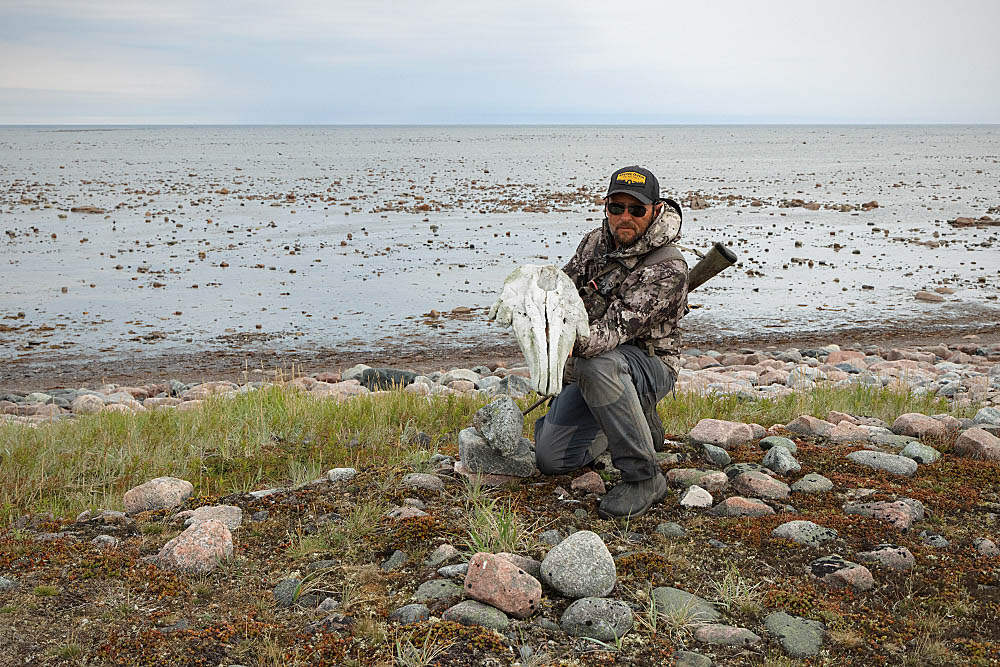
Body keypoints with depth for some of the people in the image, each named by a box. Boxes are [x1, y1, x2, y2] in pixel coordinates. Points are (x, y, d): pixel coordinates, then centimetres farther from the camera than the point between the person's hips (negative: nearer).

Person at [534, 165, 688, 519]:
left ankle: (643, 477, -27)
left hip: (649, 366, -7)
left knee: (596, 363, -41)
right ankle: (637, 419, 24)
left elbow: (616, 328, -34)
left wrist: (575, 341, -53)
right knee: (550, 459, 0)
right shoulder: (595, 242, -1)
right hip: (588, 372, 7)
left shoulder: (668, 268, -24)